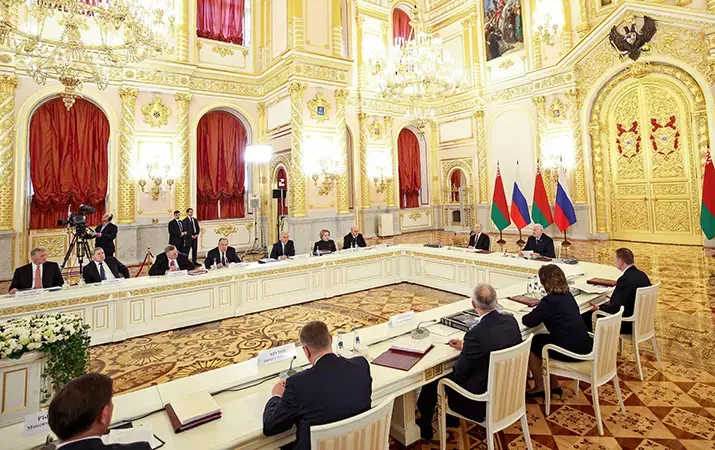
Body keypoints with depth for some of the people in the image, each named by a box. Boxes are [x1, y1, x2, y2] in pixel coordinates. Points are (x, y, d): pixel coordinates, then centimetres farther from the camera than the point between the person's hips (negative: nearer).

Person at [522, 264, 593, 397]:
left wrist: (525, 317, 6)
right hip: (584, 345, 8)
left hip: (570, 351, -8)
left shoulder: (550, 300, -18)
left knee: (530, 345, 11)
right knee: (540, 339, 23)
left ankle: (539, 387, 22)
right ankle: (553, 385, 28)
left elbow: (529, 322, -16)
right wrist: (540, 311, 10)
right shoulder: (567, 295, 6)